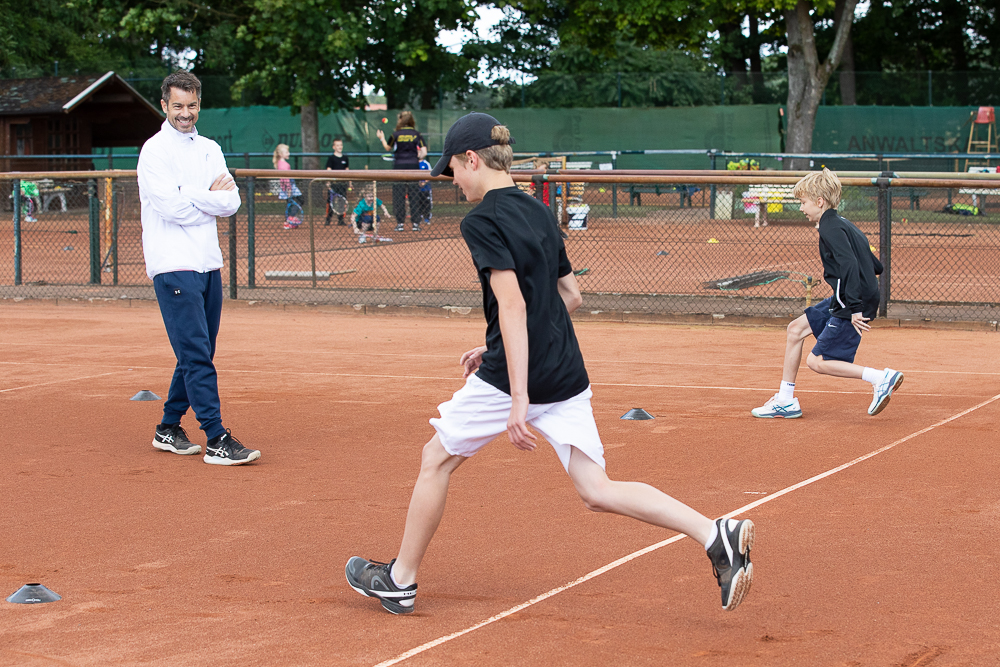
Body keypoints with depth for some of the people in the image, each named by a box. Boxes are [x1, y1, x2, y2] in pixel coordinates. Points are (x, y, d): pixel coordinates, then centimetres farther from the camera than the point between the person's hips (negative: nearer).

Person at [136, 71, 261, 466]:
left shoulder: (210, 149, 15)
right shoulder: (155, 150, -5)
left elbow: (231, 202, 4)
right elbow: (172, 207, -16)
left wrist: (192, 197, -10)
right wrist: (211, 195, -3)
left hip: (208, 263, 7)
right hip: (174, 266, -7)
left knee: (199, 355, 10)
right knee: (196, 354, -11)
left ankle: (169, 428, 23)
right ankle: (217, 440, -14)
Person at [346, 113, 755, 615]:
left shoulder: (482, 221, -11)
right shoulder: (538, 212, 14)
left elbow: (512, 305, -22)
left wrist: (518, 398, -27)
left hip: (509, 376, -7)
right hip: (566, 376, 7)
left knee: (436, 460, 14)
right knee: (597, 491, 2)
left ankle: (400, 580, 25)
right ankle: (717, 535, -14)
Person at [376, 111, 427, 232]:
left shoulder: (396, 134, -3)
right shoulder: (417, 135, 1)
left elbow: (388, 148, 13)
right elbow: (424, 153, -5)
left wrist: (382, 139, 30)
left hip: (399, 165, -1)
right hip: (413, 165, 1)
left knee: (399, 195, 3)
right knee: (413, 195, 5)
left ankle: (400, 223, 0)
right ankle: (415, 223, 2)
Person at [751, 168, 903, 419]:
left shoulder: (831, 229, -15)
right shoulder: (843, 224, 14)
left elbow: (850, 265, -26)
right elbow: (874, 265, 19)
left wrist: (854, 308, -28)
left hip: (854, 304, -10)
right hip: (842, 301, 10)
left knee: (817, 361, -4)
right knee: (796, 328, 16)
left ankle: (882, 378, -10)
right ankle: (785, 401, 21)